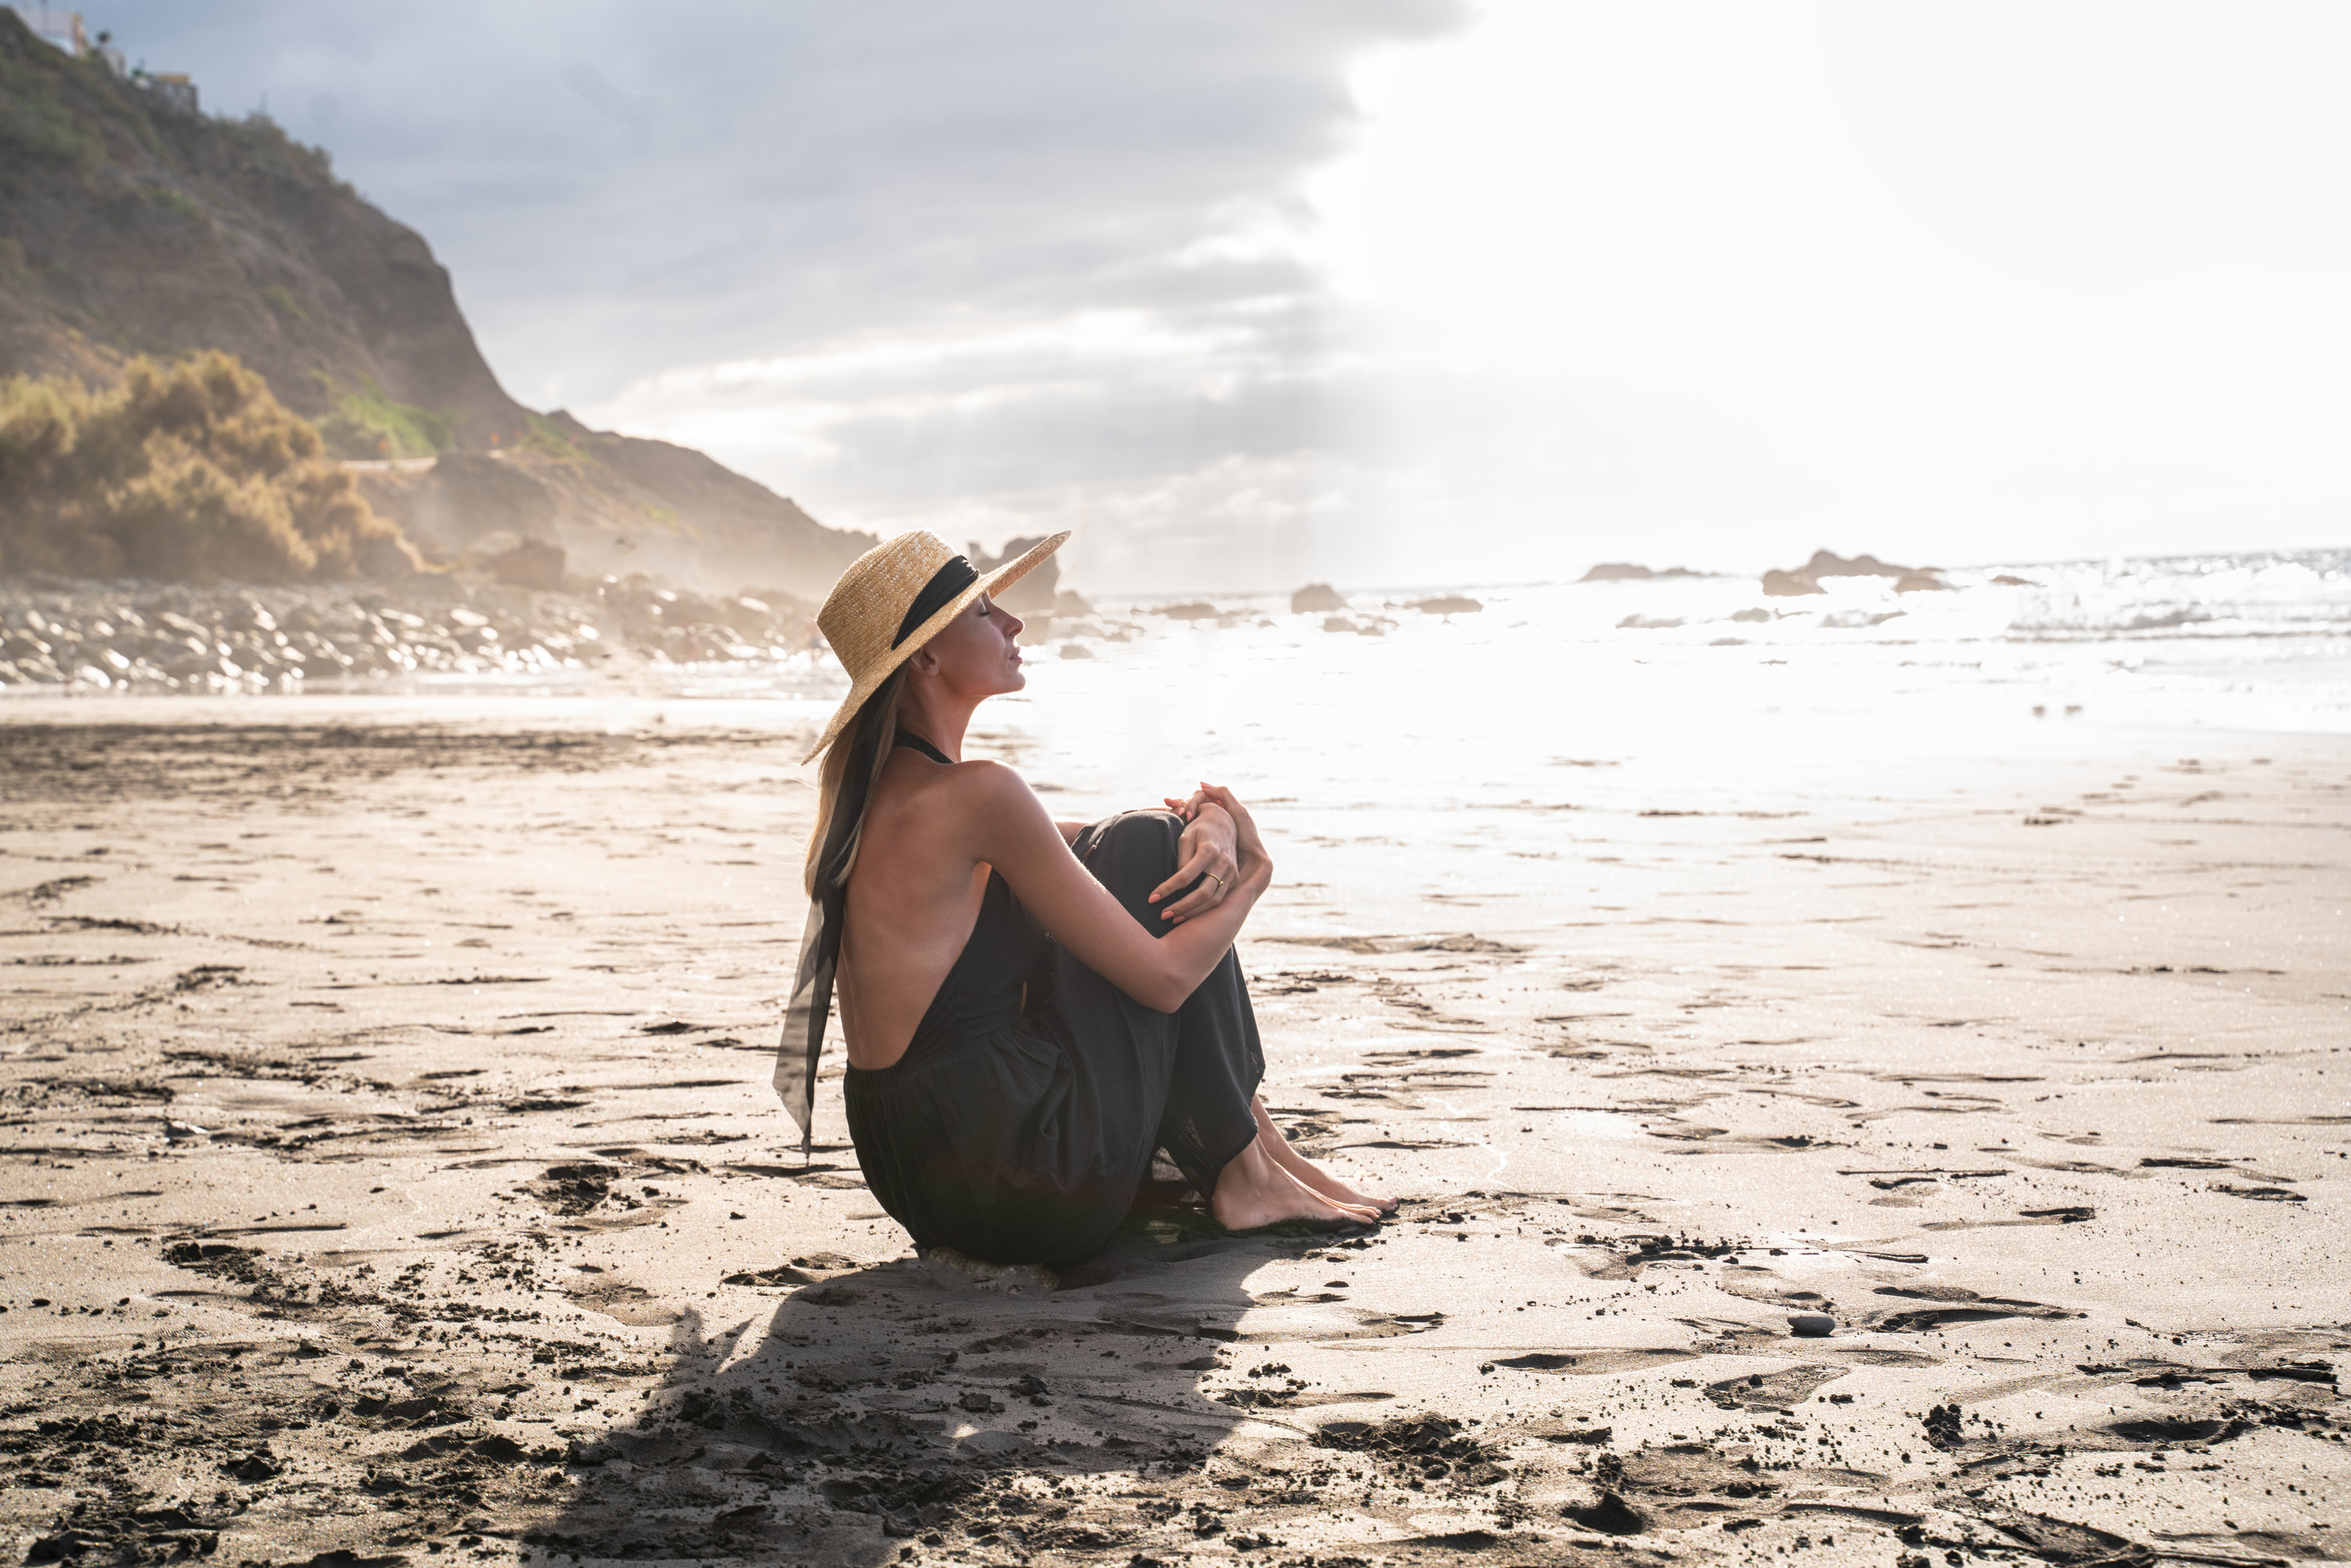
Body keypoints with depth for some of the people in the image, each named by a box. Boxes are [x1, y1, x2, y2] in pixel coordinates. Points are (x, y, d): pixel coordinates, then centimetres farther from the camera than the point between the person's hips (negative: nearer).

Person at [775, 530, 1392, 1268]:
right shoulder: (973, 795, -18)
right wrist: (1253, 875, 4)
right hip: (1034, 1194, -9)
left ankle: (1251, 1130, 20)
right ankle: (1242, 1172, 7)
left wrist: (1208, 821, 0)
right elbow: (1164, 976, -15)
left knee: (1103, 862, 18)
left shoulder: (877, 787, 10)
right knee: (1142, 848, 0)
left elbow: (1053, 845, 19)